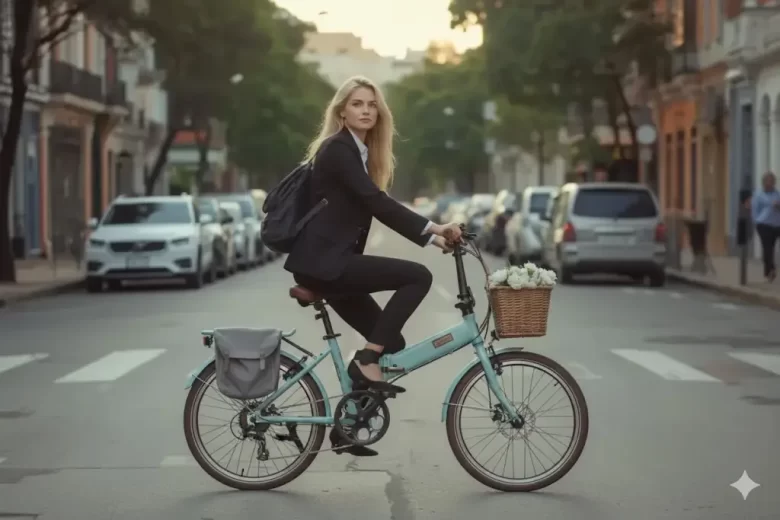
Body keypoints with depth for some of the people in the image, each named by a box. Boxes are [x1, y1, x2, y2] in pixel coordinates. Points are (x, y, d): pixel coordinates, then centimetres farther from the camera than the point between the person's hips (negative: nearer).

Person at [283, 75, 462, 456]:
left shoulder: (361, 153, 18)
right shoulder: (338, 149, -11)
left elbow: (378, 208, 18)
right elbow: (376, 202, -22)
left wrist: (434, 238, 8)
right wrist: (433, 227, -27)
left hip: (331, 263, 10)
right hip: (323, 262, -10)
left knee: (390, 341, 8)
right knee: (418, 276, -19)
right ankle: (366, 360, -14)